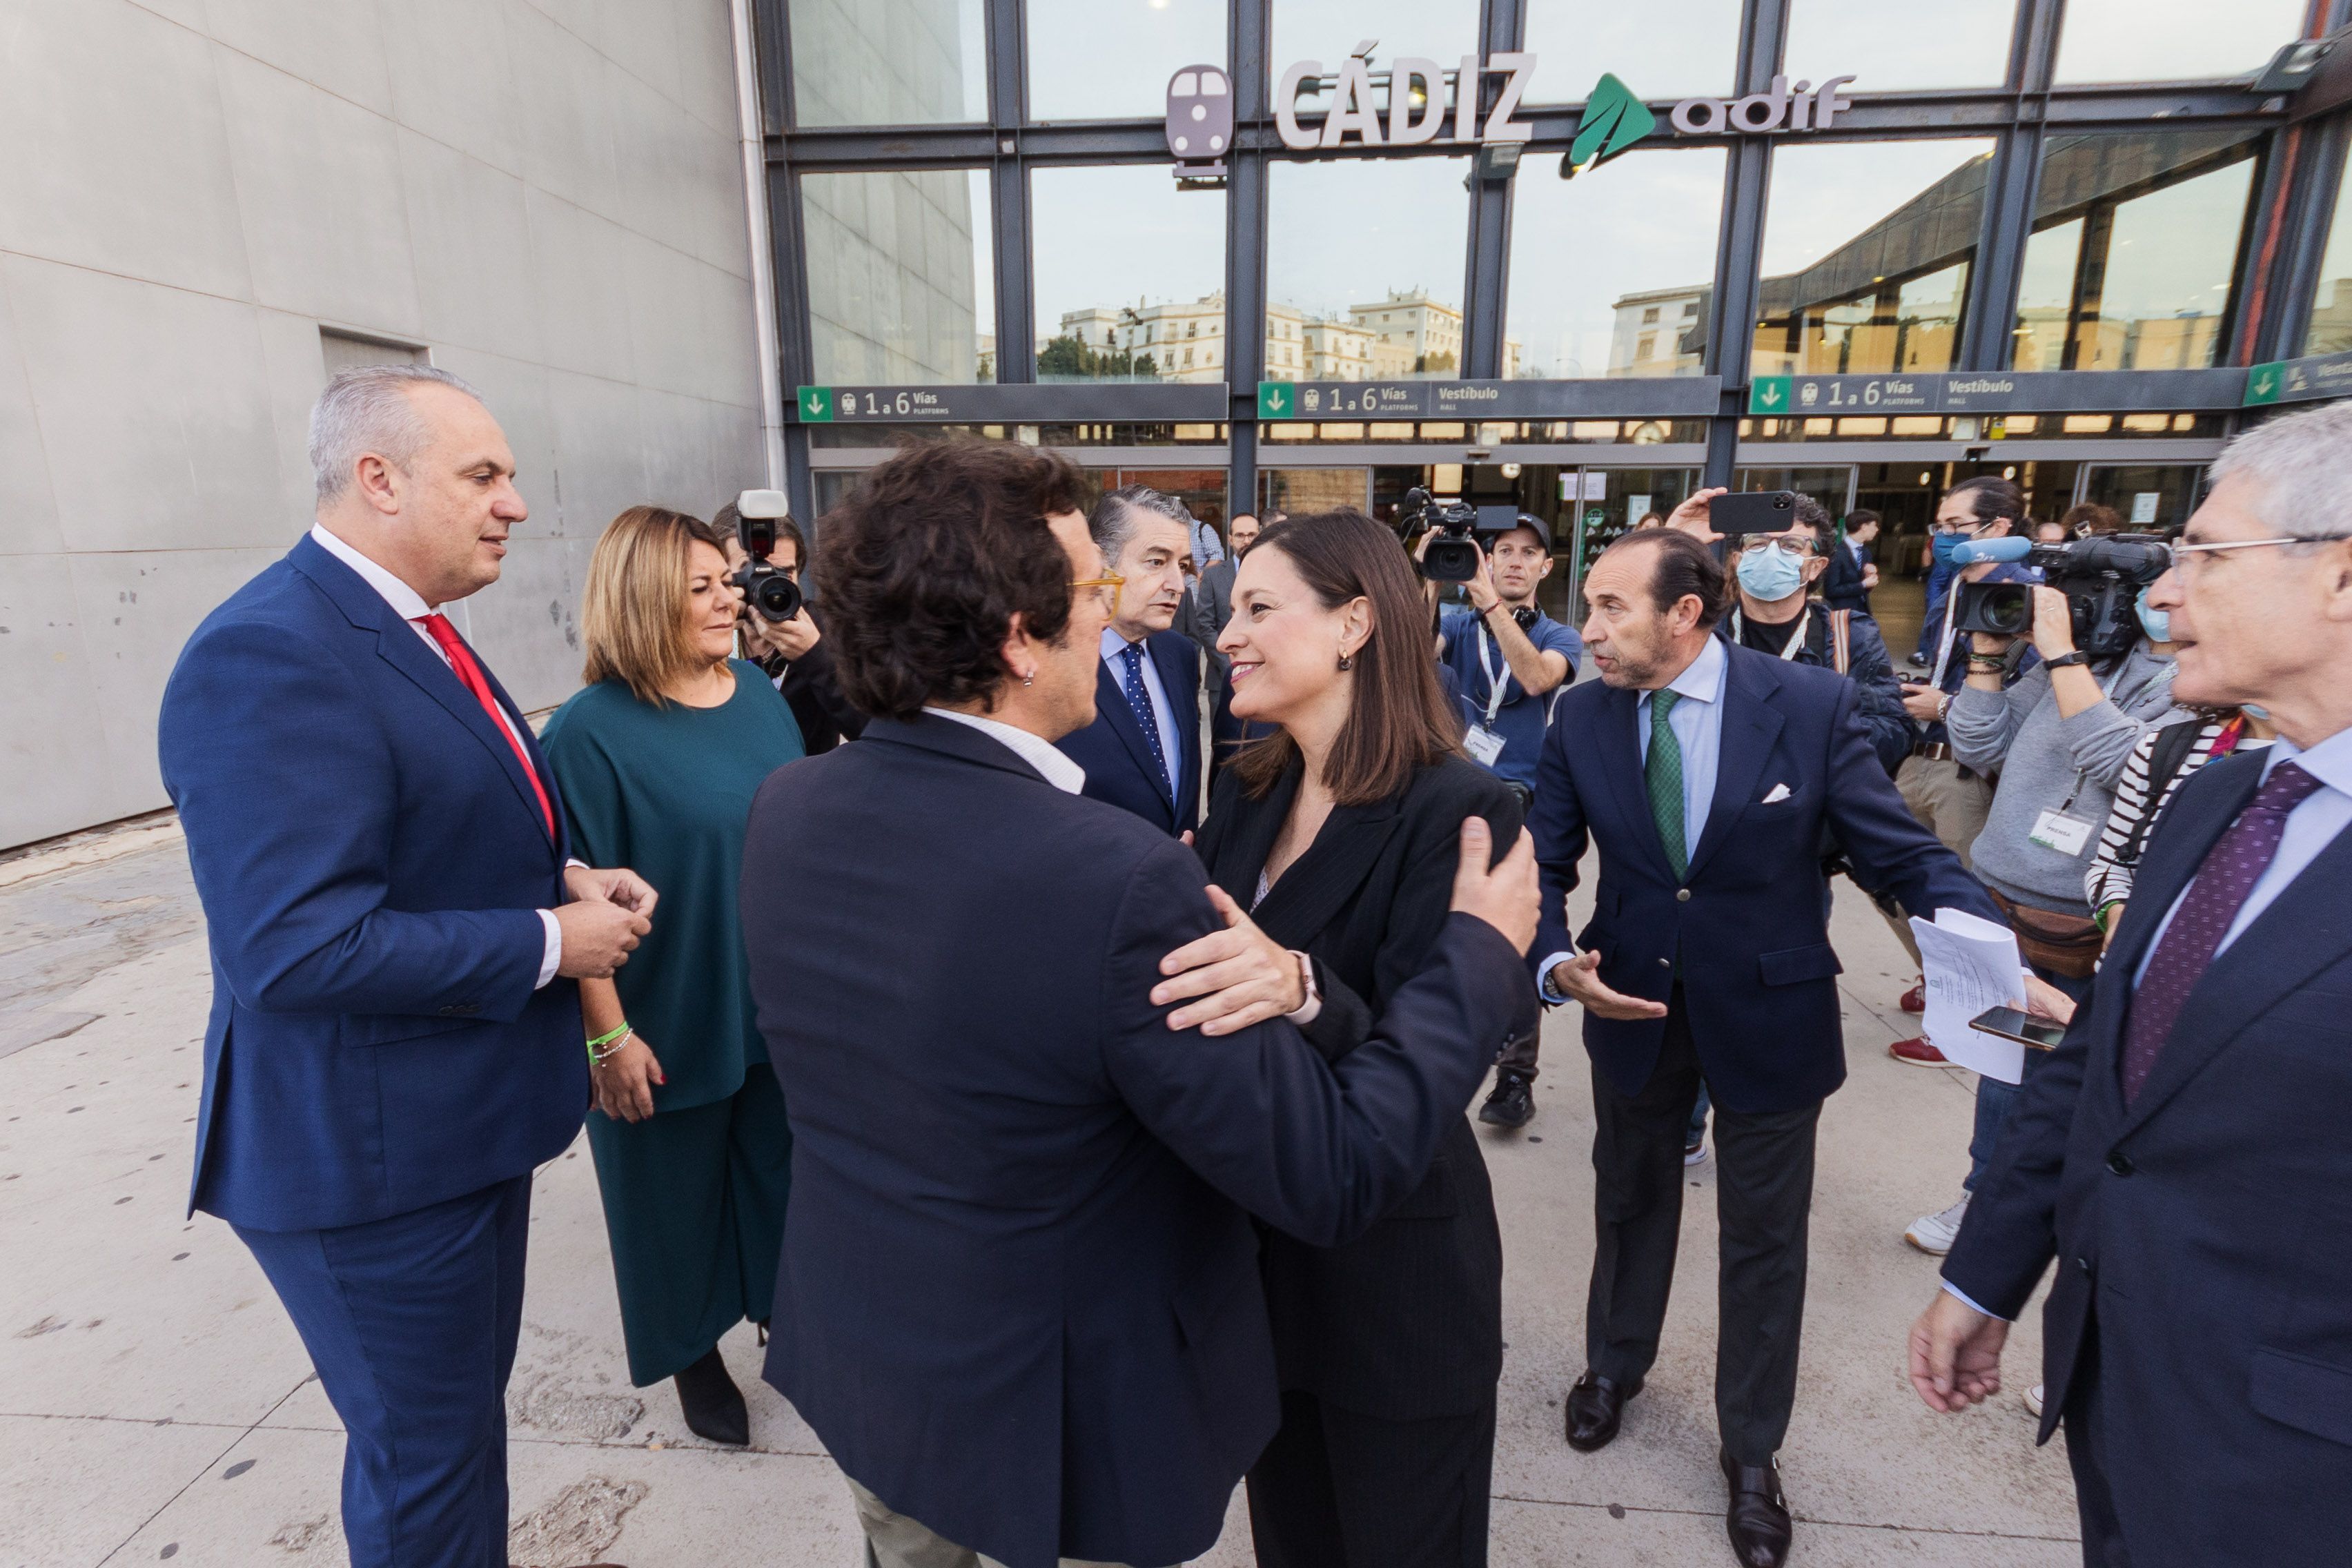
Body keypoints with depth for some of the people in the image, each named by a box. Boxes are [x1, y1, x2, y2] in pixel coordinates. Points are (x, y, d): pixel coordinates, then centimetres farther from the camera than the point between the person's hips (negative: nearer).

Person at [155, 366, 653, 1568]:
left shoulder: (409, 633, 8)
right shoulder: (267, 656, -24)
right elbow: (302, 951, -30)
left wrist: (565, 877, 0)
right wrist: (550, 943, -21)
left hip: (465, 1113, 9)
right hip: (369, 1154, -9)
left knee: (468, 1404, 26)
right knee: (426, 1460, 12)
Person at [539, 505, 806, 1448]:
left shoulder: (757, 691, 1)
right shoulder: (592, 729, -17)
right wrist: (609, 1036, -16)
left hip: (779, 1006, 5)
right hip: (672, 1021, -5)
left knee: (780, 1168, 19)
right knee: (679, 1193, 15)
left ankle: (783, 1315, 43)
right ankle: (694, 1354, 39)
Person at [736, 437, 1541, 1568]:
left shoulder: (784, 811, -12)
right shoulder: (1116, 882, -35)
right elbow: (1332, 1178, -26)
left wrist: (1265, 972, -9)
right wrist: (1483, 952, -13)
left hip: (856, 1364, 6)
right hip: (1056, 1427, -5)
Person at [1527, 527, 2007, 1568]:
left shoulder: (1812, 705, -17)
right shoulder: (1581, 717, -10)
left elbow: (1900, 850, -14)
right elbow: (1546, 865, -5)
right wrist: (1557, 961, -23)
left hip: (1769, 1013, -2)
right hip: (1632, 1006, 2)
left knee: (1764, 1240, 15)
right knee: (1631, 1200, 24)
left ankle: (1752, 1450, 41)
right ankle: (1615, 1366, 52)